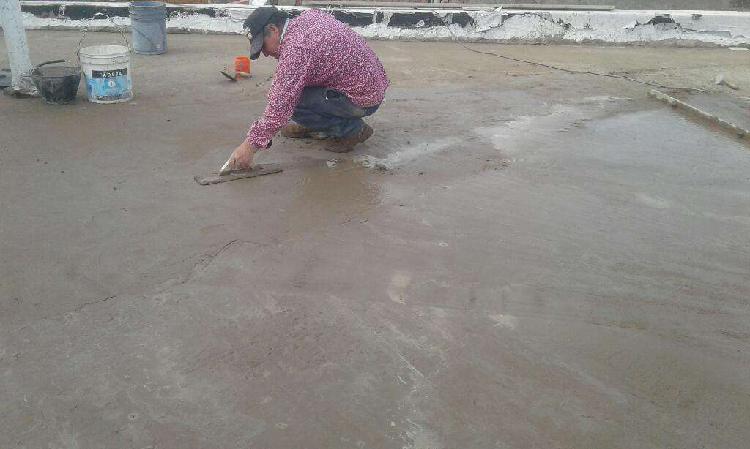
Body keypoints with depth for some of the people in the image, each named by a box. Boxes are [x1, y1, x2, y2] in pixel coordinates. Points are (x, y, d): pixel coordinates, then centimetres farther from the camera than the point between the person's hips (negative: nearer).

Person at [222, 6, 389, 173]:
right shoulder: (309, 15, 2)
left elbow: (281, 105, -26)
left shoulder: (296, 48, -24)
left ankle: (352, 128, -5)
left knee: (290, 100, -18)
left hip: (364, 100, -10)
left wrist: (251, 145, -21)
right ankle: (313, 126, 22)